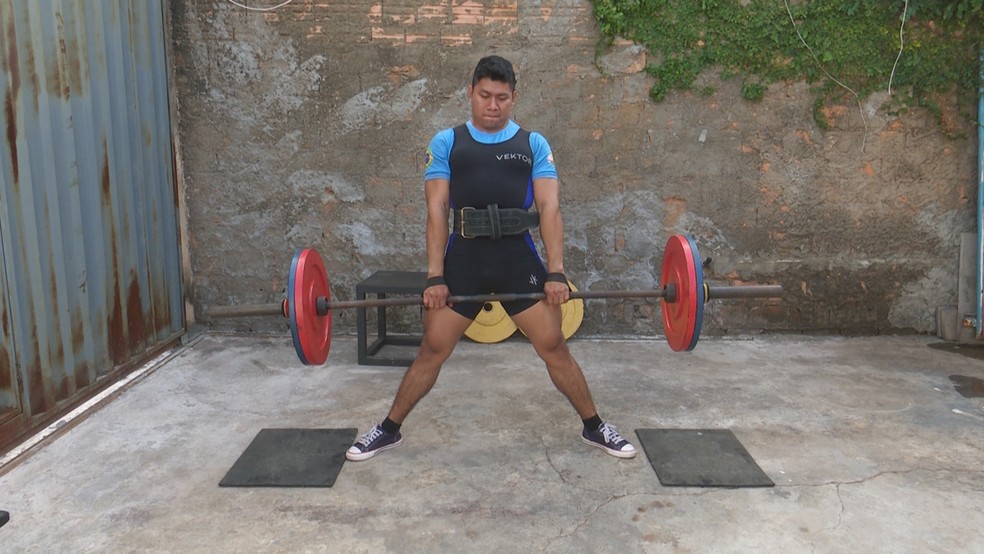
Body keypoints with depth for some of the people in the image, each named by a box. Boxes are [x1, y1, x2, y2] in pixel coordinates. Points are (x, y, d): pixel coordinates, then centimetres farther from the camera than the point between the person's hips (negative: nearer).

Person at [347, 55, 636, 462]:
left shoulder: (534, 144, 10)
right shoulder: (446, 143, 8)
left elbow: (549, 207, 1)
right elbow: (437, 210, 1)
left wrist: (556, 272, -9)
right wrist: (435, 276, -7)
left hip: (519, 258, 0)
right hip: (463, 258, 0)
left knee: (554, 346, 3)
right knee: (432, 349, 5)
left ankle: (595, 428, 22)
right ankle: (389, 430, 22)